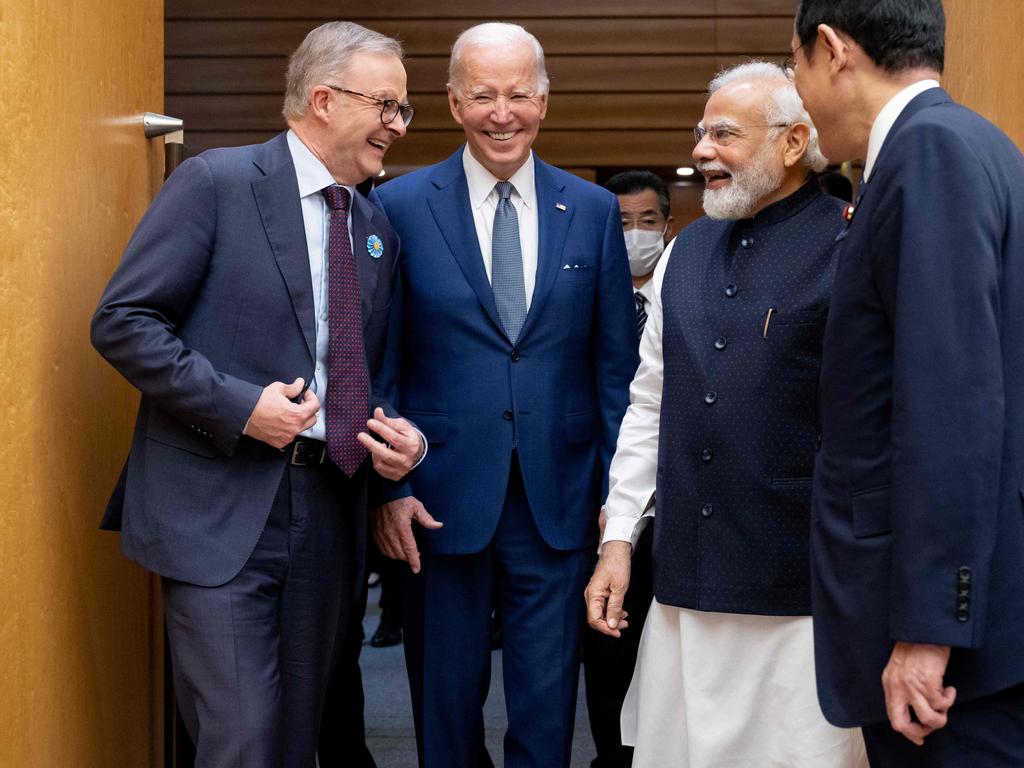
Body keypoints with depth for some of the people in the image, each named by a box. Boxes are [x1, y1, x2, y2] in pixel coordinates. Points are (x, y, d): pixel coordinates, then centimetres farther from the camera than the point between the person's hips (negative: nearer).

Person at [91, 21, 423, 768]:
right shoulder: (216, 182, -6)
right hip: (220, 510, -6)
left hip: (329, 511, 7)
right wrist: (236, 405, -17)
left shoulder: (377, 230, 14)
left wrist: (394, 435, 1)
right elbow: (122, 320, -10)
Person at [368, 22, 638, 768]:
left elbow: (616, 364, 7)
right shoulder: (402, 206, 0)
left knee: (548, 706, 6)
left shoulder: (594, 211, 5)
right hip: (443, 496, -1)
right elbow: (379, 364, 1)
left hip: (560, 501, 1)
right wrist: (388, 486, -6)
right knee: (446, 702, 10)